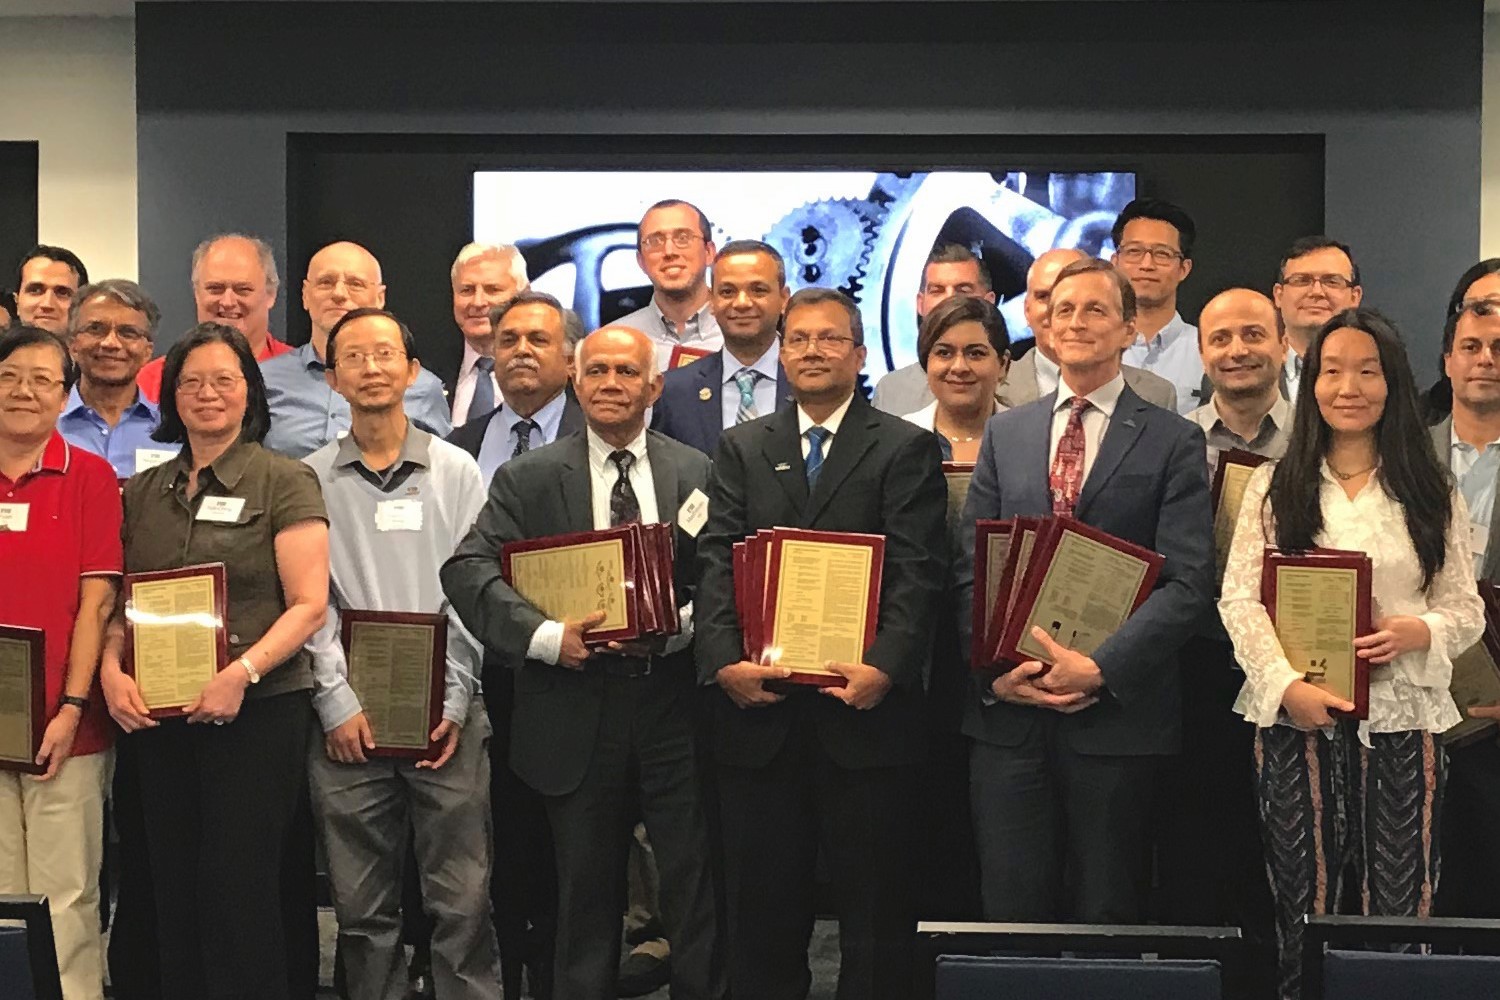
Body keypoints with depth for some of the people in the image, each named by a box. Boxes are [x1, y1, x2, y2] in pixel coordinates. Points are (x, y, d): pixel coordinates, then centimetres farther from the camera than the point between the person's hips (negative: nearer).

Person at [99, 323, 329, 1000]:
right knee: (173, 890, 10)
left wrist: (242, 673, -20)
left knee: (241, 891, -3)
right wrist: (112, 671, -4)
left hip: (257, 713, -5)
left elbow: (308, 605, -8)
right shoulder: (143, 492, 14)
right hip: (158, 718, 5)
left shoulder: (284, 482, -2)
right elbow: (119, 601, 15)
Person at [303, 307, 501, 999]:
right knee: (362, 907, 6)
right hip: (347, 719, 1)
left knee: (463, 900, -2)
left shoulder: (458, 473, 7)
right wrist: (337, 702, -6)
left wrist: (456, 701, -5)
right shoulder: (309, 480, 7)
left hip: (446, 714, 0)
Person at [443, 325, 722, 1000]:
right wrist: (544, 635, -20)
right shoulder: (528, 480, 4)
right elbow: (468, 570, -7)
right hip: (577, 711, 0)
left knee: (697, 886, 4)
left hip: (674, 699, 0)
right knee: (586, 895, 11)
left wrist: (680, 626, -16)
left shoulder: (698, 473, 7)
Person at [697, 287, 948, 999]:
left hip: (865, 708, -2)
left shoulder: (906, 449, 4)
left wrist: (886, 667, -19)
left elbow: (918, 572, -6)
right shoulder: (741, 449, 13)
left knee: (874, 907, 6)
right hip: (760, 708, 3)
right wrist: (725, 661, -11)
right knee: (761, 902, 10)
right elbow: (718, 563, 3)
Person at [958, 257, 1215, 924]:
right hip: (1008, 711, 3)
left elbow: (1188, 582, -6)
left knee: (1106, 918, 6)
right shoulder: (1004, 434, 13)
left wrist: (1101, 668, -16)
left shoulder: (1172, 441, 2)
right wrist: (996, 668, -6)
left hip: (1116, 712, -2)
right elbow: (970, 568, 9)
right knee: (1011, 909, 4)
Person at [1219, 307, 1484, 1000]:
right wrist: (1289, 685, -15)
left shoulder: (1431, 494, 9)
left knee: (1396, 909, 0)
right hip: (1298, 718, 0)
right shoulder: (1275, 487, 6)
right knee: (1302, 902, 4)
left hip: (1402, 719, 0)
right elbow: (1238, 600, -1)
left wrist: (1414, 632, -15)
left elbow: (1465, 608, 7)